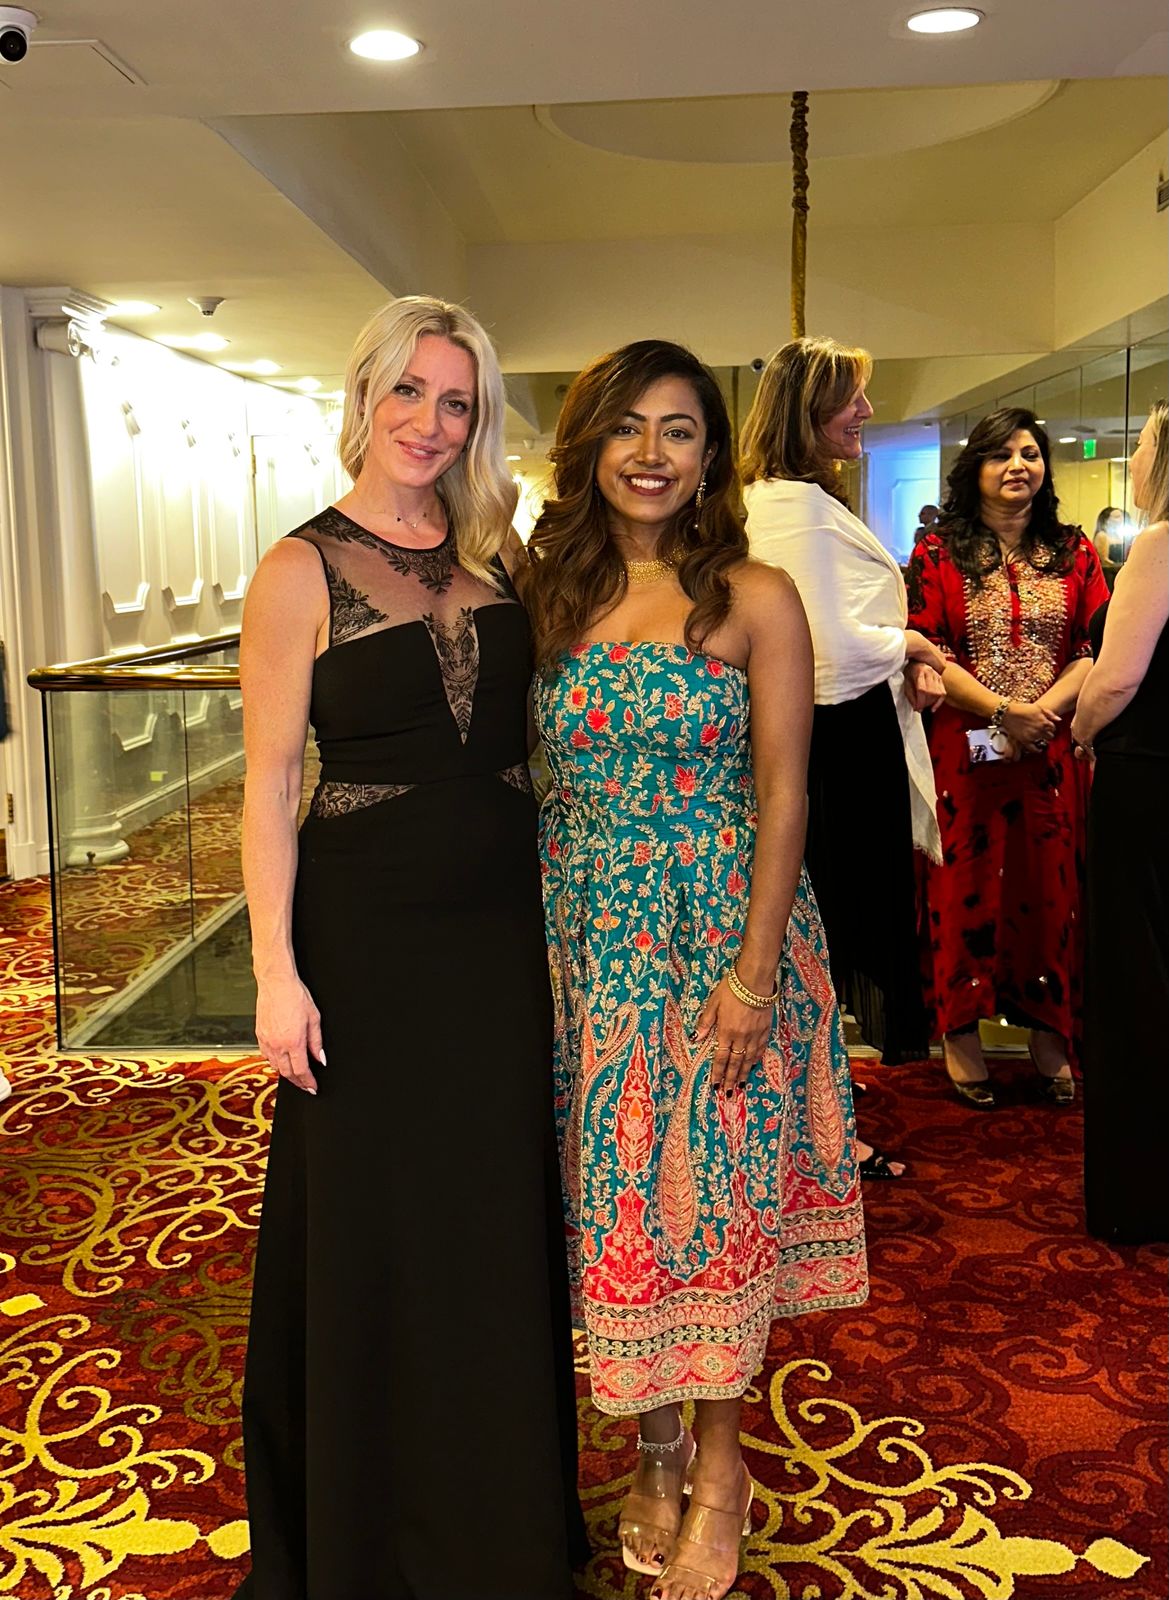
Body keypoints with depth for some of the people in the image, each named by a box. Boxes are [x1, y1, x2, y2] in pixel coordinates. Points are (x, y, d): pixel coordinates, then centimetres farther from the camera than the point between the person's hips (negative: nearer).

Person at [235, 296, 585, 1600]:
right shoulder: (303, 572, -6)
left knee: (502, 1210, 14)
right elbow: (268, 787, -8)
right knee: (371, 1216, 8)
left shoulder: (496, 557, 7)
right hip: (367, 929, -4)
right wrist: (276, 971, -14)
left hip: (503, 923, 4)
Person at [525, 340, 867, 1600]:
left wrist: (753, 973, -13)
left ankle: (718, 1466, 24)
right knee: (614, 1194, 10)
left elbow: (781, 795, -7)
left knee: (716, 1189, 5)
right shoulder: (549, 595, 5)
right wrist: (533, 939, 1)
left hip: (722, 925, -3)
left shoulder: (754, 598, -5)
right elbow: (531, 777, 7)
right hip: (587, 931, 3)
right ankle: (652, 1450, 30)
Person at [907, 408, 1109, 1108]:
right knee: (967, 883, 2)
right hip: (966, 747, -2)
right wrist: (1002, 710, -15)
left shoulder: (1075, 553, 11)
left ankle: (1049, 1031, 17)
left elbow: (1095, 651, 4)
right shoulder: (939, 553, 4)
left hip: (1053, 749, 2)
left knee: (1051, 885, 5)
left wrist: (1044, 709, -12)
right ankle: (961, 1030, 14)